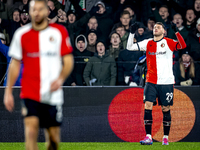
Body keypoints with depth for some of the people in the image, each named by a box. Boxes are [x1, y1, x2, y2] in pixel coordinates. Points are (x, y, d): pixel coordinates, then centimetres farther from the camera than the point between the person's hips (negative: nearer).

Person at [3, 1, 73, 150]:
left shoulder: (59, 32, 3)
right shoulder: (21, 34, 4)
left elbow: (68, 60, 4)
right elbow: (15, 64, 11)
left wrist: (60, 79, -14)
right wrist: (8, 92, 8)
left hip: (53, 94, 1)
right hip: (30, 93, -1)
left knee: (54, 137, 5)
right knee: (31, 129, -18)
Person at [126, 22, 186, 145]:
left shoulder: (168, 42, 0)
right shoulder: (148, 43, 9)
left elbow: (183, 46, -17)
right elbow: (130, 47, 8)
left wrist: (176, 32, -27)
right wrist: (132, 33, -4)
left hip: (166, 82, -2)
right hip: (151, 82, 2)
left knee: (166, 109, 3)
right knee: (148, 106, -11)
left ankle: (166, 138, 15)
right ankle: (148, 137, -12)